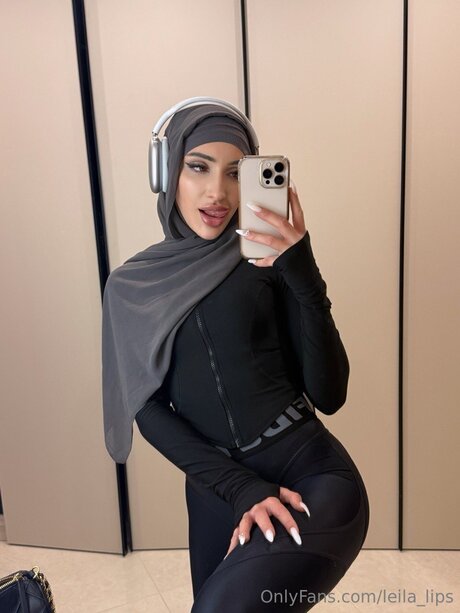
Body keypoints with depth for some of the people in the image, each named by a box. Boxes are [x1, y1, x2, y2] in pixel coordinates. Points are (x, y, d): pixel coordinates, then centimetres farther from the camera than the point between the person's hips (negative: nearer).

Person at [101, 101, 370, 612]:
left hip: (312, 474, -3)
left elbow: (329, 395, -7)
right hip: (215, 493, 3)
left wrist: (304, 277, -20)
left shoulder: (268, 257, -4)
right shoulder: (132, 286, 3)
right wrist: (242, 489, -11)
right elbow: (149, 410, 0)